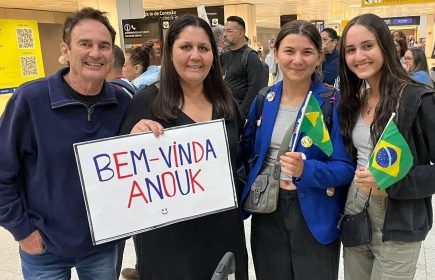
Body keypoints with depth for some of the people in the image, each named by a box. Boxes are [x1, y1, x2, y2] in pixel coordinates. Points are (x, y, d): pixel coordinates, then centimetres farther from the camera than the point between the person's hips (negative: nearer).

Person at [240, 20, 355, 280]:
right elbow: (247, 149, 12)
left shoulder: (334, 103, -12)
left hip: (315, 214, -3)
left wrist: (307, 170, -30)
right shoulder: (264, 99, 0)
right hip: (267, 209, 4)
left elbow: (346, 167, -14)